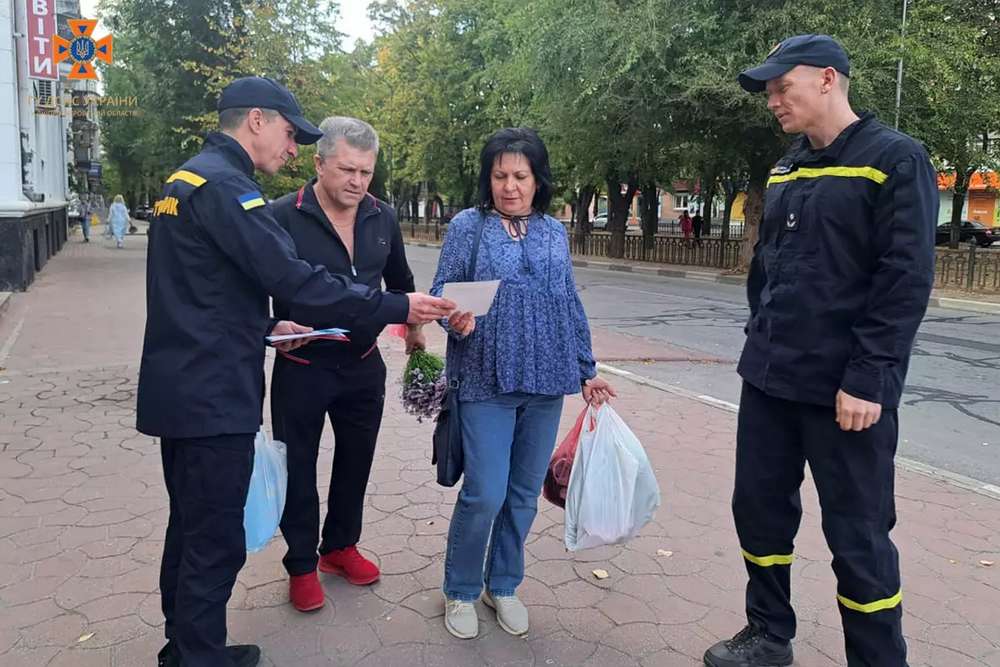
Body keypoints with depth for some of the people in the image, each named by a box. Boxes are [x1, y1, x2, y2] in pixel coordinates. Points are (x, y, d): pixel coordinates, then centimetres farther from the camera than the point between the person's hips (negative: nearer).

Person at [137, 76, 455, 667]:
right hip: (213, 397, -11)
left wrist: (266, 326, 14)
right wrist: (399, 308, -21)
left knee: (191, 528, 21)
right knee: (216, 543, 1)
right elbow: (294, 280, -25)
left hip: (179, 390, 11)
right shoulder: (224, 184, -17)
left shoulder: (187, 179, 16)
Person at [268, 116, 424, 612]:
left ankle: (340, 546, 39)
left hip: (364, 366, 5)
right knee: (299, 468, 9)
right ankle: (302, 565, 28)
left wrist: (412, 325, 25)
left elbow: (399, 279, 18)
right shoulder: (283, 217, -14)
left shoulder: (382, 218, 2)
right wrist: (275, 325, -26)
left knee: (356, 460, 17)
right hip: (302, 367, -4)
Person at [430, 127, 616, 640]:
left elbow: (570, 305, 15)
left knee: (524, 494, 11)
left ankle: (503, 586, 31)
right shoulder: (468, 225, 1)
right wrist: (455, 319, -24)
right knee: (485, 496, -5)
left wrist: (587, 371, 16)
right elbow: (442, 291, -1)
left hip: (546, 382, 4)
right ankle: (460, 592, 20)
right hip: (486, 381, -3)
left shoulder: (554, 232, 11)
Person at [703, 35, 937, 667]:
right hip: (769, 378, 7)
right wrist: (763, 344, 15)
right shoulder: (787, 171, 12)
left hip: (845, 389, -7)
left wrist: (867, 378, -19)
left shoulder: (896, 159, -8)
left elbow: (907, 280, -15)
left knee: (857, 535, 3)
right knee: (758, 507, 13)